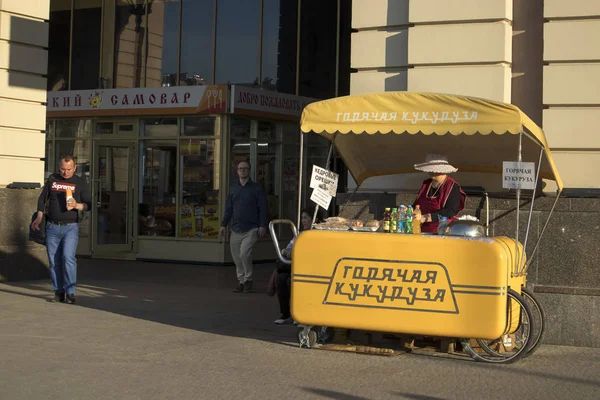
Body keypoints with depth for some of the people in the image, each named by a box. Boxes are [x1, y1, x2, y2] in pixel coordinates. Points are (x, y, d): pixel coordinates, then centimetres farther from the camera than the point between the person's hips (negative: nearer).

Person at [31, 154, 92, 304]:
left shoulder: (80, 183, 3)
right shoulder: (52, 179, 9)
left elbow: (88, 205, 1)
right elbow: (42, 198, 19)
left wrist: (76, 205, -19)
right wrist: (39, 217, 10)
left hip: (70, 227, -3)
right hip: (52, 227, 3)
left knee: (68, 257, -18)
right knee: (54, 261, 2)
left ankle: (70, 292, -13)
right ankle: (58, 292, 10)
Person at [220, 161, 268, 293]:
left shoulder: (256, 188, 1)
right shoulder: (233, 188, 13)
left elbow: (262, 208, -2)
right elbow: (228, 208, 16)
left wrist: (262, 225, -10)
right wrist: (224, 225, 10)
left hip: (251, 229, -5)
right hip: (236, 229, 5)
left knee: (244, 253, -19)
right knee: (237, 257, 5)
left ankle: (248, 279, -2)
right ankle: (241, 281, 18)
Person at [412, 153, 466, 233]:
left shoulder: (453, 187, -3)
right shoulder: (426, 184, 17)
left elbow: (450, 212, -14)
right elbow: (416, 205, 21)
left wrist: (425, 218, -20)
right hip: (423, 231, 5)